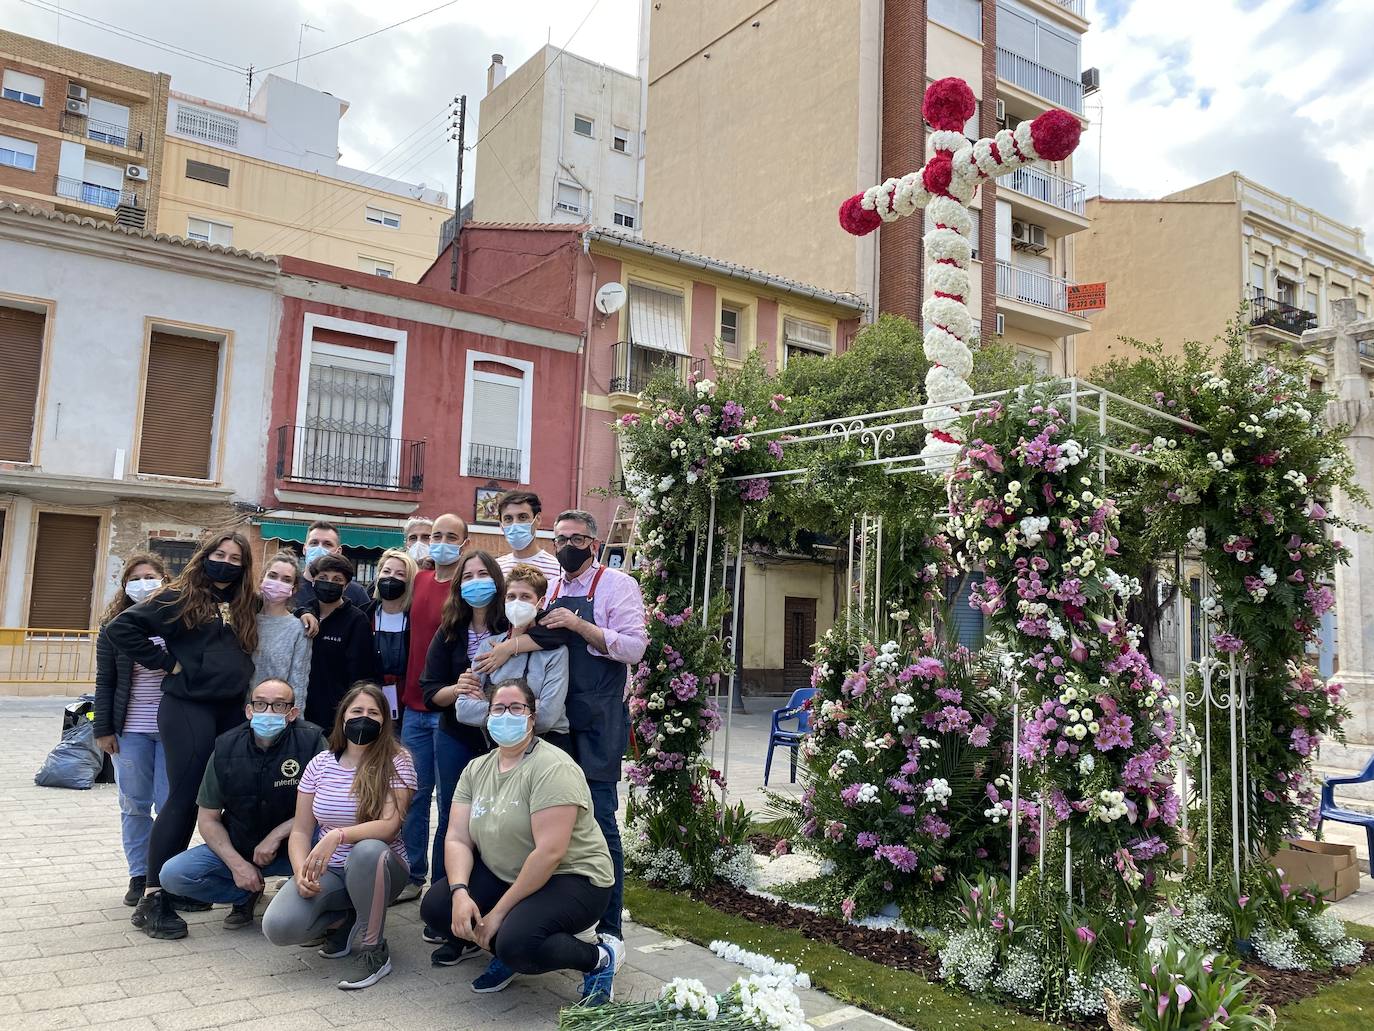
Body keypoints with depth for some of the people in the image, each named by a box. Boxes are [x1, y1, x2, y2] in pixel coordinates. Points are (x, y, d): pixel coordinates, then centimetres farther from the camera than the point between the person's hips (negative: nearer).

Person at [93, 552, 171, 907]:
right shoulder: (114, 626, 2)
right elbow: (105, 682, 4)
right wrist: (103, 729, 0)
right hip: (130, 730, 2)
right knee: (134, 805, 9)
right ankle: (139, 875, 22)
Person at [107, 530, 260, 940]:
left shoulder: (247, 605, 13)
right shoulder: (180, 597, -2)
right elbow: (122, 627, -8)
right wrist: (165, 663, -9)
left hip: (233, 710, 6)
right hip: (188, 709, -6)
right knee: (184, 800, -5)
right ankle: (152, 898, 3)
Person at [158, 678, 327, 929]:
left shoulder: (310, 740, -15)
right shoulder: (226, 748, -6)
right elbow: (208, 819, -1)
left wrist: (277, 835, -20)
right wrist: (236, 864, -14)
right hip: (236, 847, 3)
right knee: (173, 875, -16)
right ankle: (245, 895, 10)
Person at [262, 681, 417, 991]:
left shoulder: (396, 763, -10)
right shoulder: (321, 763, 2)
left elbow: (389, 826, -21)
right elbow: (300, 830, 3)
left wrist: (338, 835, -36)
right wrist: (301, 872, -17)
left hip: (375, 871, -3)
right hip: (327, 872, 3)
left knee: (368, 850, -39)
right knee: (277, 927, -24)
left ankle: (374, 951, -16)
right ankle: (343, 920, 10)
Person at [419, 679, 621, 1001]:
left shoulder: (552, 767, -21)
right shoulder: (476, 769, 3)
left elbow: (549, 852, -27)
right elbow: (457, 839, -3)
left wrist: (499, 912, -23)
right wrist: (459, 892, -22)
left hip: (571, 878, -7)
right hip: (503, 875, 7)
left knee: (516, 944, -31)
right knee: (434, 906, -12)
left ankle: (600, 956, -5)